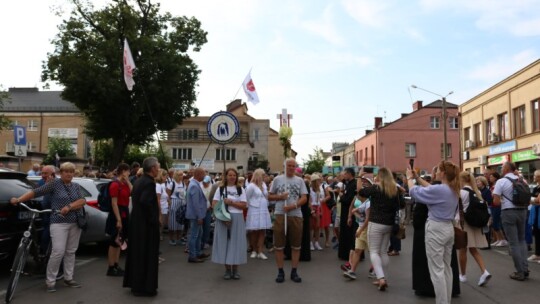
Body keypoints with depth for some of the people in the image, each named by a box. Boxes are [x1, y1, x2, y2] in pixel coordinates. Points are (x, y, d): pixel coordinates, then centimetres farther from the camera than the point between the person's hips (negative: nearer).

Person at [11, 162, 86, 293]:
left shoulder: (76, 186, 10)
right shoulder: (55, 183, -2)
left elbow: (82, 201, -2)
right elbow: (36, 192, -8)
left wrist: (69, 206, -17)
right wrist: (18, 199, -15)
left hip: (76, 223, 5)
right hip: (59, 222, -4)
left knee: (71, 252, 10)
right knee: (58, 252, -11)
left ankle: (68, 278, 20)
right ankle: (50, 281, 2)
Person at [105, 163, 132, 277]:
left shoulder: (124, 184, 11)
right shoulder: (115, 185, -16)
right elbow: (114, 203, -20)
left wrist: (127, 181, -2)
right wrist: (118, 220, -23)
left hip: (125, 213, 10)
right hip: (117, 213, -10)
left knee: (120, 241, 14)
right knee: (114, 242, -3)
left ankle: (116, 266, 23)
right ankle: (111, 268, 5)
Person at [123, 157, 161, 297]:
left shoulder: (139, 180, 10)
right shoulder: (149, 182, -20)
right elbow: (145, 201, -32)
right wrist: (153, 219, -20)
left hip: (136, 222, 10)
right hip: (146, 224, -9)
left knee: (137, 253, 18)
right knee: (146, 256, 1)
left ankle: (135, 283, 29)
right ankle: (144, 287, 10)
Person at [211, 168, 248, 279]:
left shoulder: (240, 189, 7)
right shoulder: (220, 189, 6)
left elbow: (244, 205, -2)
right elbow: (214, 204, 0)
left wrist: (231, 202, -13)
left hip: (237, 219, 0)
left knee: (236, 242, 1)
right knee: (225, 242, 2)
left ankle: (235, 269, 12)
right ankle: (227, 269, 13)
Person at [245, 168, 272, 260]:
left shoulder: (264, 184, 9)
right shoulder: (251, 186, -12)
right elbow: (246, 198, -8)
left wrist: (265, 205, 8)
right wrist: (251, 205, 1)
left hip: (264, 211, 6)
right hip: (255, 211, -6)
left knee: (262, 232, 4)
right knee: (254, 232, 4)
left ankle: (260, 252, 8)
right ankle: (254, 250, 19)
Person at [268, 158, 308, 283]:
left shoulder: (300, 180, 6)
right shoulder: (277, 179, 5)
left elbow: (304, 198, -1)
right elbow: (270, 197, 8)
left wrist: (293, 206, -16)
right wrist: (280, 197, -11)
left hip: (296, 215, 1)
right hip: (280, 214, -1)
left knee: (296, 245, 7)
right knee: (279, 245, 3)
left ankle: (294, 271, 18)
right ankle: (280, 271, 14)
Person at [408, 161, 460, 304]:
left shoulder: (439, 190, -20)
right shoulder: (453, 190, 6)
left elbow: (414, 192, -10)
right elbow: (431, 189, 18)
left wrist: (410, 178, 8)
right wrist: (417, 177, 20)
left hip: (436, 230, -9)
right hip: (448, 228, 9)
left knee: (437, 270, -2)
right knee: (446, 267, 15)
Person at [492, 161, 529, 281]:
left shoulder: (501, 181, -9)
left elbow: (496, 202, -13)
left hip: (508, 212, -5)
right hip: (522, 211, 5)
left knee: (513, 243, 2)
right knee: (521, 240, 18)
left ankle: (520, 272, 6)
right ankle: (525, 269, 15)